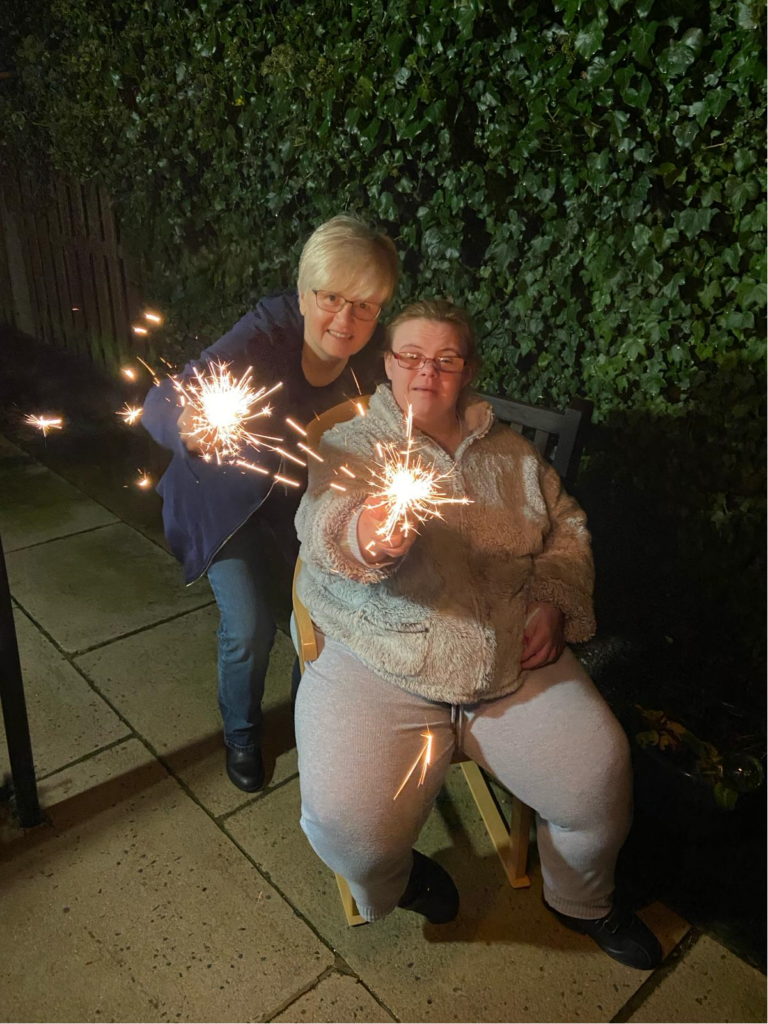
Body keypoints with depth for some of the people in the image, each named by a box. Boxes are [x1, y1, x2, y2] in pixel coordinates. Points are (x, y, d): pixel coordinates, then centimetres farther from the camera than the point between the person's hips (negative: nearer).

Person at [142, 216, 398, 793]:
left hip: (305, 486, 4)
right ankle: (242, 735, 25)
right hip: (228, 491, -3)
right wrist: (188, 431, -64)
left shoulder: (372, 356, -20)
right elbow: (160, 402, -41)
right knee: (249, 628, -9)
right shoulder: (267, 333, -33)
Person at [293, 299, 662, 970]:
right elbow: (321, 524, -19)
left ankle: (583, 901, 27)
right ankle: (395, 876, 20)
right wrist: (364, 536, -43)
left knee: (600, 781, -10)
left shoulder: (511, 452, 15)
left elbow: (567, 529, 21)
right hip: (381, 670, -3)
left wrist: (554, 602, 3)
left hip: (518, 665, 4)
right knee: (347, 825, -21)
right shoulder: (350, 446, 1)